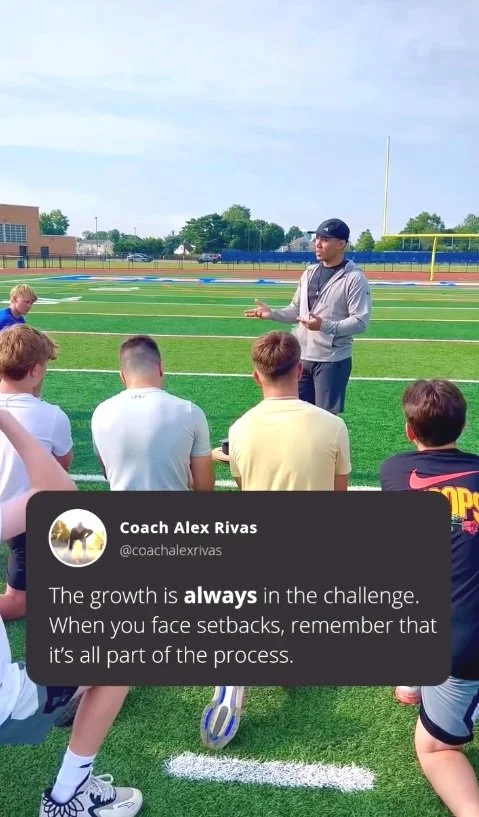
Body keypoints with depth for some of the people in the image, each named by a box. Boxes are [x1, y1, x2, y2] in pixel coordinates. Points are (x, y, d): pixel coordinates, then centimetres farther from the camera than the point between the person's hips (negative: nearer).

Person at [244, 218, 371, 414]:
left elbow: (360, 322, -17)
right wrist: (272, 313, -1)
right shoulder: (309, 273, 10)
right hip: (302, 356, 7)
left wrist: (325, 326, -30)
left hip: (332, 360, -7)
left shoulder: (355, 278, -12)